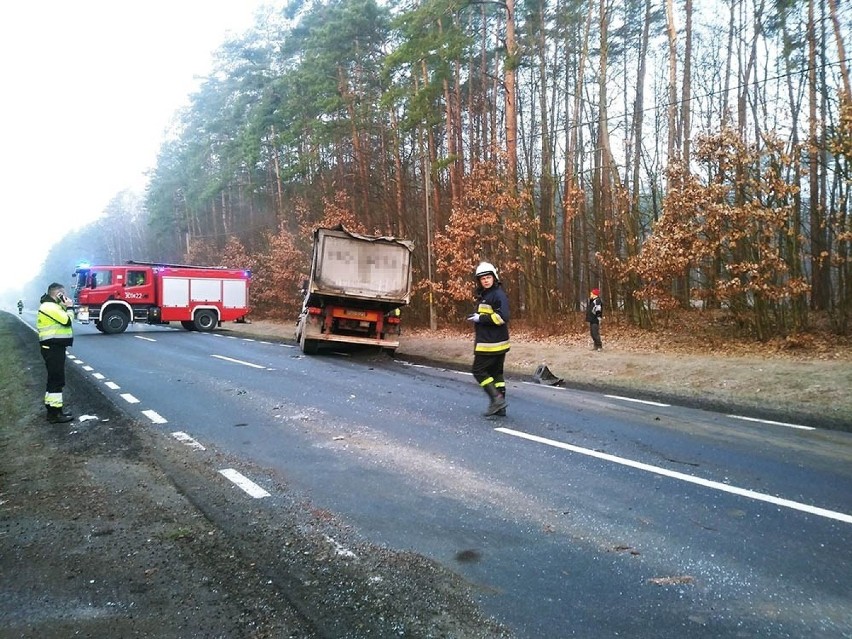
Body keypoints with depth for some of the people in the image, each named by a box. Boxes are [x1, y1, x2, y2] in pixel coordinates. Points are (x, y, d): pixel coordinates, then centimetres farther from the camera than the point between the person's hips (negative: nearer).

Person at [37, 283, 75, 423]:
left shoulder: (51, 306, 19)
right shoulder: (50, 306, -16)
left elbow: (63, 318, 19)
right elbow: (67, 321, -20)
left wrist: (65, 307, 5)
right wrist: (68, 307, -5)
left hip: (53, 347, 11)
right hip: (53, 347, -11)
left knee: (54, 379, 17)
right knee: (56, 379, -8)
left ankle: (52, 409, 26)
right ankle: (55, 414, -5)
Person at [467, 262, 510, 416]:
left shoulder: (498, 295, -14)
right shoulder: (484, 295, 17)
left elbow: (502, 317, -25)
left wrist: (480, 318, -19)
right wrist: (477, 318, 11)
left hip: (491, 344, -10)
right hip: (494, 342, 10)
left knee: (479, 371, -5)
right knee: (496, 373, 12)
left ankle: (496, 399, -7)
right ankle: (500, 406, 18)